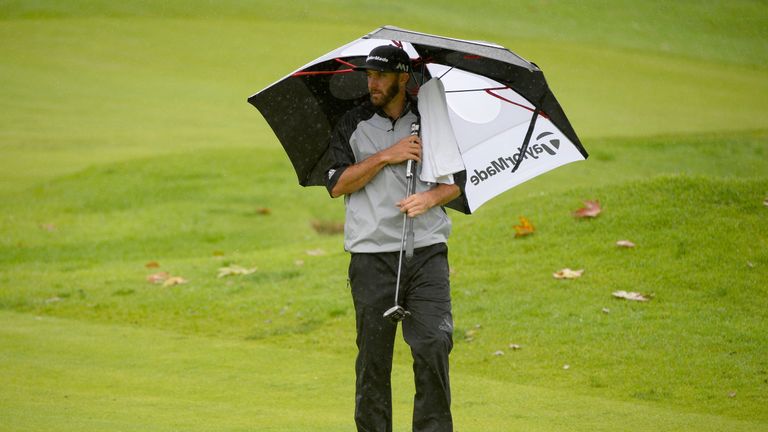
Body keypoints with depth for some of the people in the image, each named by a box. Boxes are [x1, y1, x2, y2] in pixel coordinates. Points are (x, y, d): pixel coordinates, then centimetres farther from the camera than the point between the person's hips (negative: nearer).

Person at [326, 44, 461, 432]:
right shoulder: (353, 125, 7)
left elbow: (455, 182, 12)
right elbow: (337, 184, -3)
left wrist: (431, 197, -10)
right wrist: (386, 156, -10)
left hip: (427, 250, 0)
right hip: (371, 255, 0)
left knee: (433, 343, -11)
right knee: (373, 353, 3)